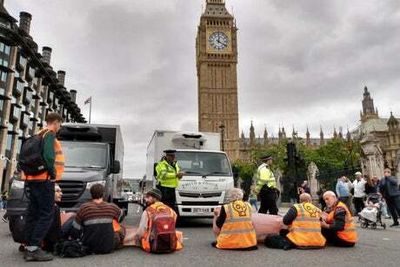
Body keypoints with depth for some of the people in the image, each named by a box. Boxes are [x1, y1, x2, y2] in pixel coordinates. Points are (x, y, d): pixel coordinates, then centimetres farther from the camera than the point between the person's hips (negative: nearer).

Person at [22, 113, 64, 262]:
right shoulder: (49, 134, -8)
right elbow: (48, 156, -23)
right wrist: (52, 173, -12)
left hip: (33, 179, 10)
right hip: (44, 180, -10)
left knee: (33, 214, 11)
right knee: (46, 215, -8)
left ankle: (29, 248, 15)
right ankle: (33, 249, -11)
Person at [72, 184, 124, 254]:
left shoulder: (84, 208, -11)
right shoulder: (112, 207, -6)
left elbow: (75, 230, -5)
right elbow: (121, 215, 17)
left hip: (89, 249, 0)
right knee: (121, 229, 22)